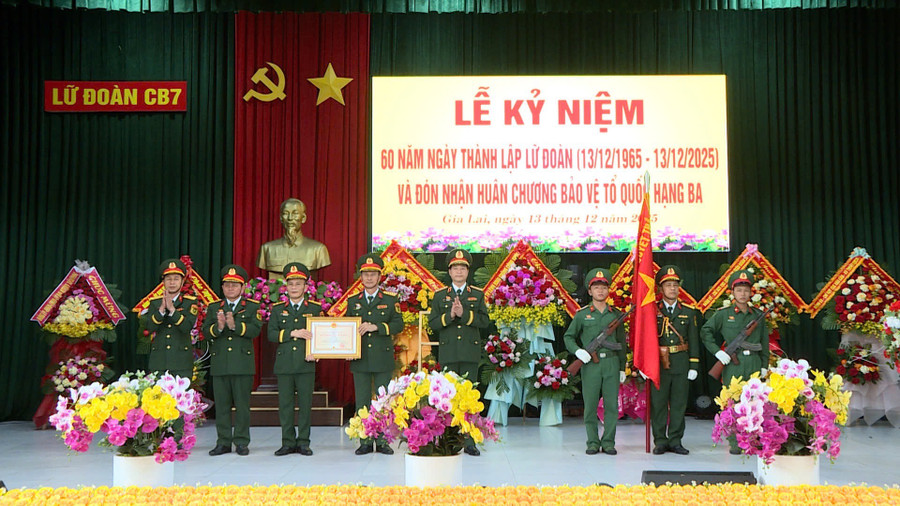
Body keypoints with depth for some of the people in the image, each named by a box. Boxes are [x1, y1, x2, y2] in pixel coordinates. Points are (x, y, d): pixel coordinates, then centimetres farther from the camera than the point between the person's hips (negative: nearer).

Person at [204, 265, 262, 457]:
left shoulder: (252, 307, 6)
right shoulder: (213, 308, 14)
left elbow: (255, 330, -9)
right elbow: (206, 331, 2)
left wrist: (234, 325, -22)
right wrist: (219, 327, -18)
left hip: (243, 363, -2)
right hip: (219, 364, 2)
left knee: (242, 404, 1)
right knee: (221, 405, 5)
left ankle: (241, 442, 9)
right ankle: (223, 442, 13)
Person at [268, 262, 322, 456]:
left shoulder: (315, 308, 8)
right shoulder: (277, 309, 11)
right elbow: (271, 334, 1)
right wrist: (293, 333, -12)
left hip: (306, 364, -1)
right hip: (284, 364, 1)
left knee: (305, 404, 0)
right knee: (285, 404, 3)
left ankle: (303, 442, 10)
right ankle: (288, 443, 12)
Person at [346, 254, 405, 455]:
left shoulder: (390, 300, 6)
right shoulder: (353, 302, 13)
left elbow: (398, 324, -5)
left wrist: (376, 327, -17)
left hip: (383, 358, -2)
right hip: (360, 359, 2)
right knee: (362, 401, 2)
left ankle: (382, 441, 9)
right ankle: (365, 442, 9)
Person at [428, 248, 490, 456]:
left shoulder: (478, 294, 9)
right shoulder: (439, 295, 10)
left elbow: (485, 321, -1)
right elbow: (432, 323, 3)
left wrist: (464, 314, -14)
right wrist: (450, 315, -13)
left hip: (470, 352, 0)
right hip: (448, 352, 0)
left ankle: (469, 441, 3)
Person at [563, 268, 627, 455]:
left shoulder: (616, 314, 11)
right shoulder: (582, 314, 5)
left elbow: (622, 343, 14)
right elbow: (568, 336, 11)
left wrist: (622, 368, 12)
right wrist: (577, 351, -9)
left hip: (611, 364, 2)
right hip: (590, 364, -1)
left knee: (612, 405, 1)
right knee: (590, 405, 0)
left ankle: (608, 443, 11)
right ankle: (593, 443, 11)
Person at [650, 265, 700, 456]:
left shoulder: (688, 313, 10)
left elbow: (693, 341, 9)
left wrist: (693, 366, 2)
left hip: (681, 364, 2)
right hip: (658, 364, -2)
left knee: (679, 404, 4)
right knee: (658, 403, 1)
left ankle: (675, 441, 13)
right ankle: (660, 441, 10)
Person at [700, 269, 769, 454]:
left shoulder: (758, 315, 11)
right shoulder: (723, 314, 2)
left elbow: (764, 342, 16)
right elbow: (705, 332, 6)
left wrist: (764, 365, 11)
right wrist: (717, 351, -3)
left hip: (754, 363, 2)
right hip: (732, 364, -2)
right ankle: (735, 444, 6)